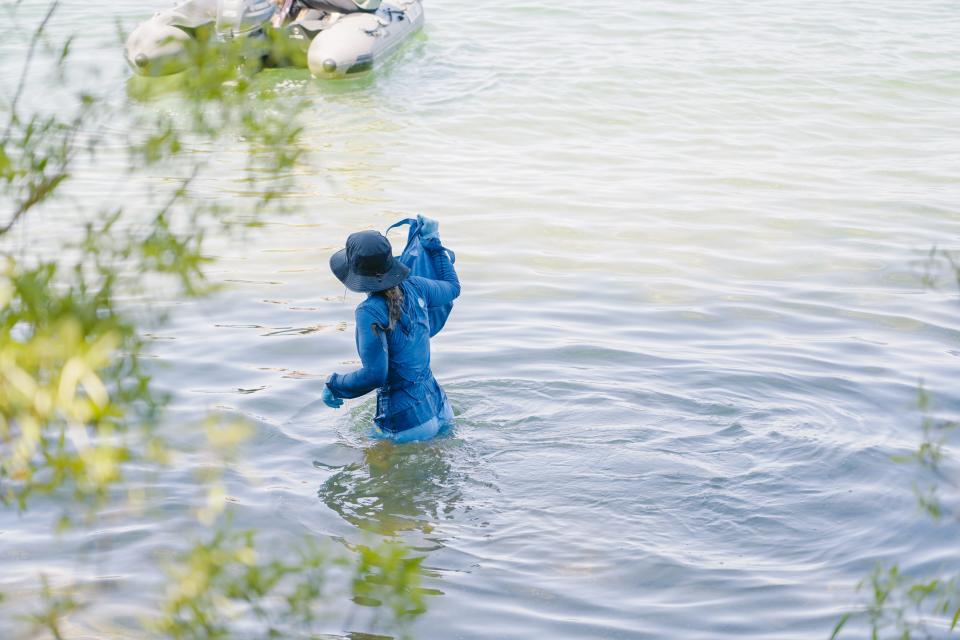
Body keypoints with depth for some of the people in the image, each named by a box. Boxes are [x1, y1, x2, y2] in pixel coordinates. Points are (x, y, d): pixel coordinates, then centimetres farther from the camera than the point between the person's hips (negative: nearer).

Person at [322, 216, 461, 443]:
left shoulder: (370, 312, -22)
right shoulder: (414, 287, -2)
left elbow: (374, 374, -22)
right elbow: (452, 287, 20)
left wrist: (334, 386, -5)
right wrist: (433, 242, 27)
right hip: (439, 409, 8)